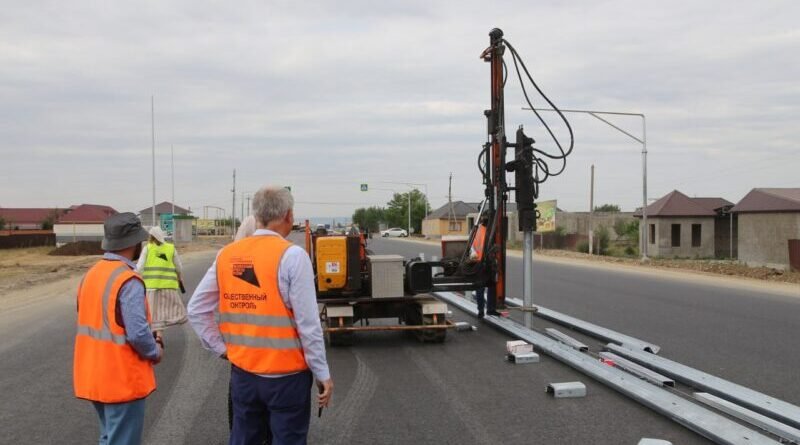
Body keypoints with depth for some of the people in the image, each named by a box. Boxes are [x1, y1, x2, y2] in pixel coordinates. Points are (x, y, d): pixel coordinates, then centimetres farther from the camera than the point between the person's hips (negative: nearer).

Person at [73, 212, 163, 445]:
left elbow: (95, 322, 11)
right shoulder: (129, 280, -20)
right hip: (122, 378, -8)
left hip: (94, 375, 8)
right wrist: (155, 352, -5)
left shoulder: (91, 274, 6)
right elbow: (137, 333, -25)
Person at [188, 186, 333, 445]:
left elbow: (196, 310, 5)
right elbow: (308, 323, -15)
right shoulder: (292, 255, -14)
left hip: (242, 372, 5)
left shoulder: (226, 255, 3)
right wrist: (322, 374, -7)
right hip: (286, 375, -5)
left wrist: (222, 349, 9)